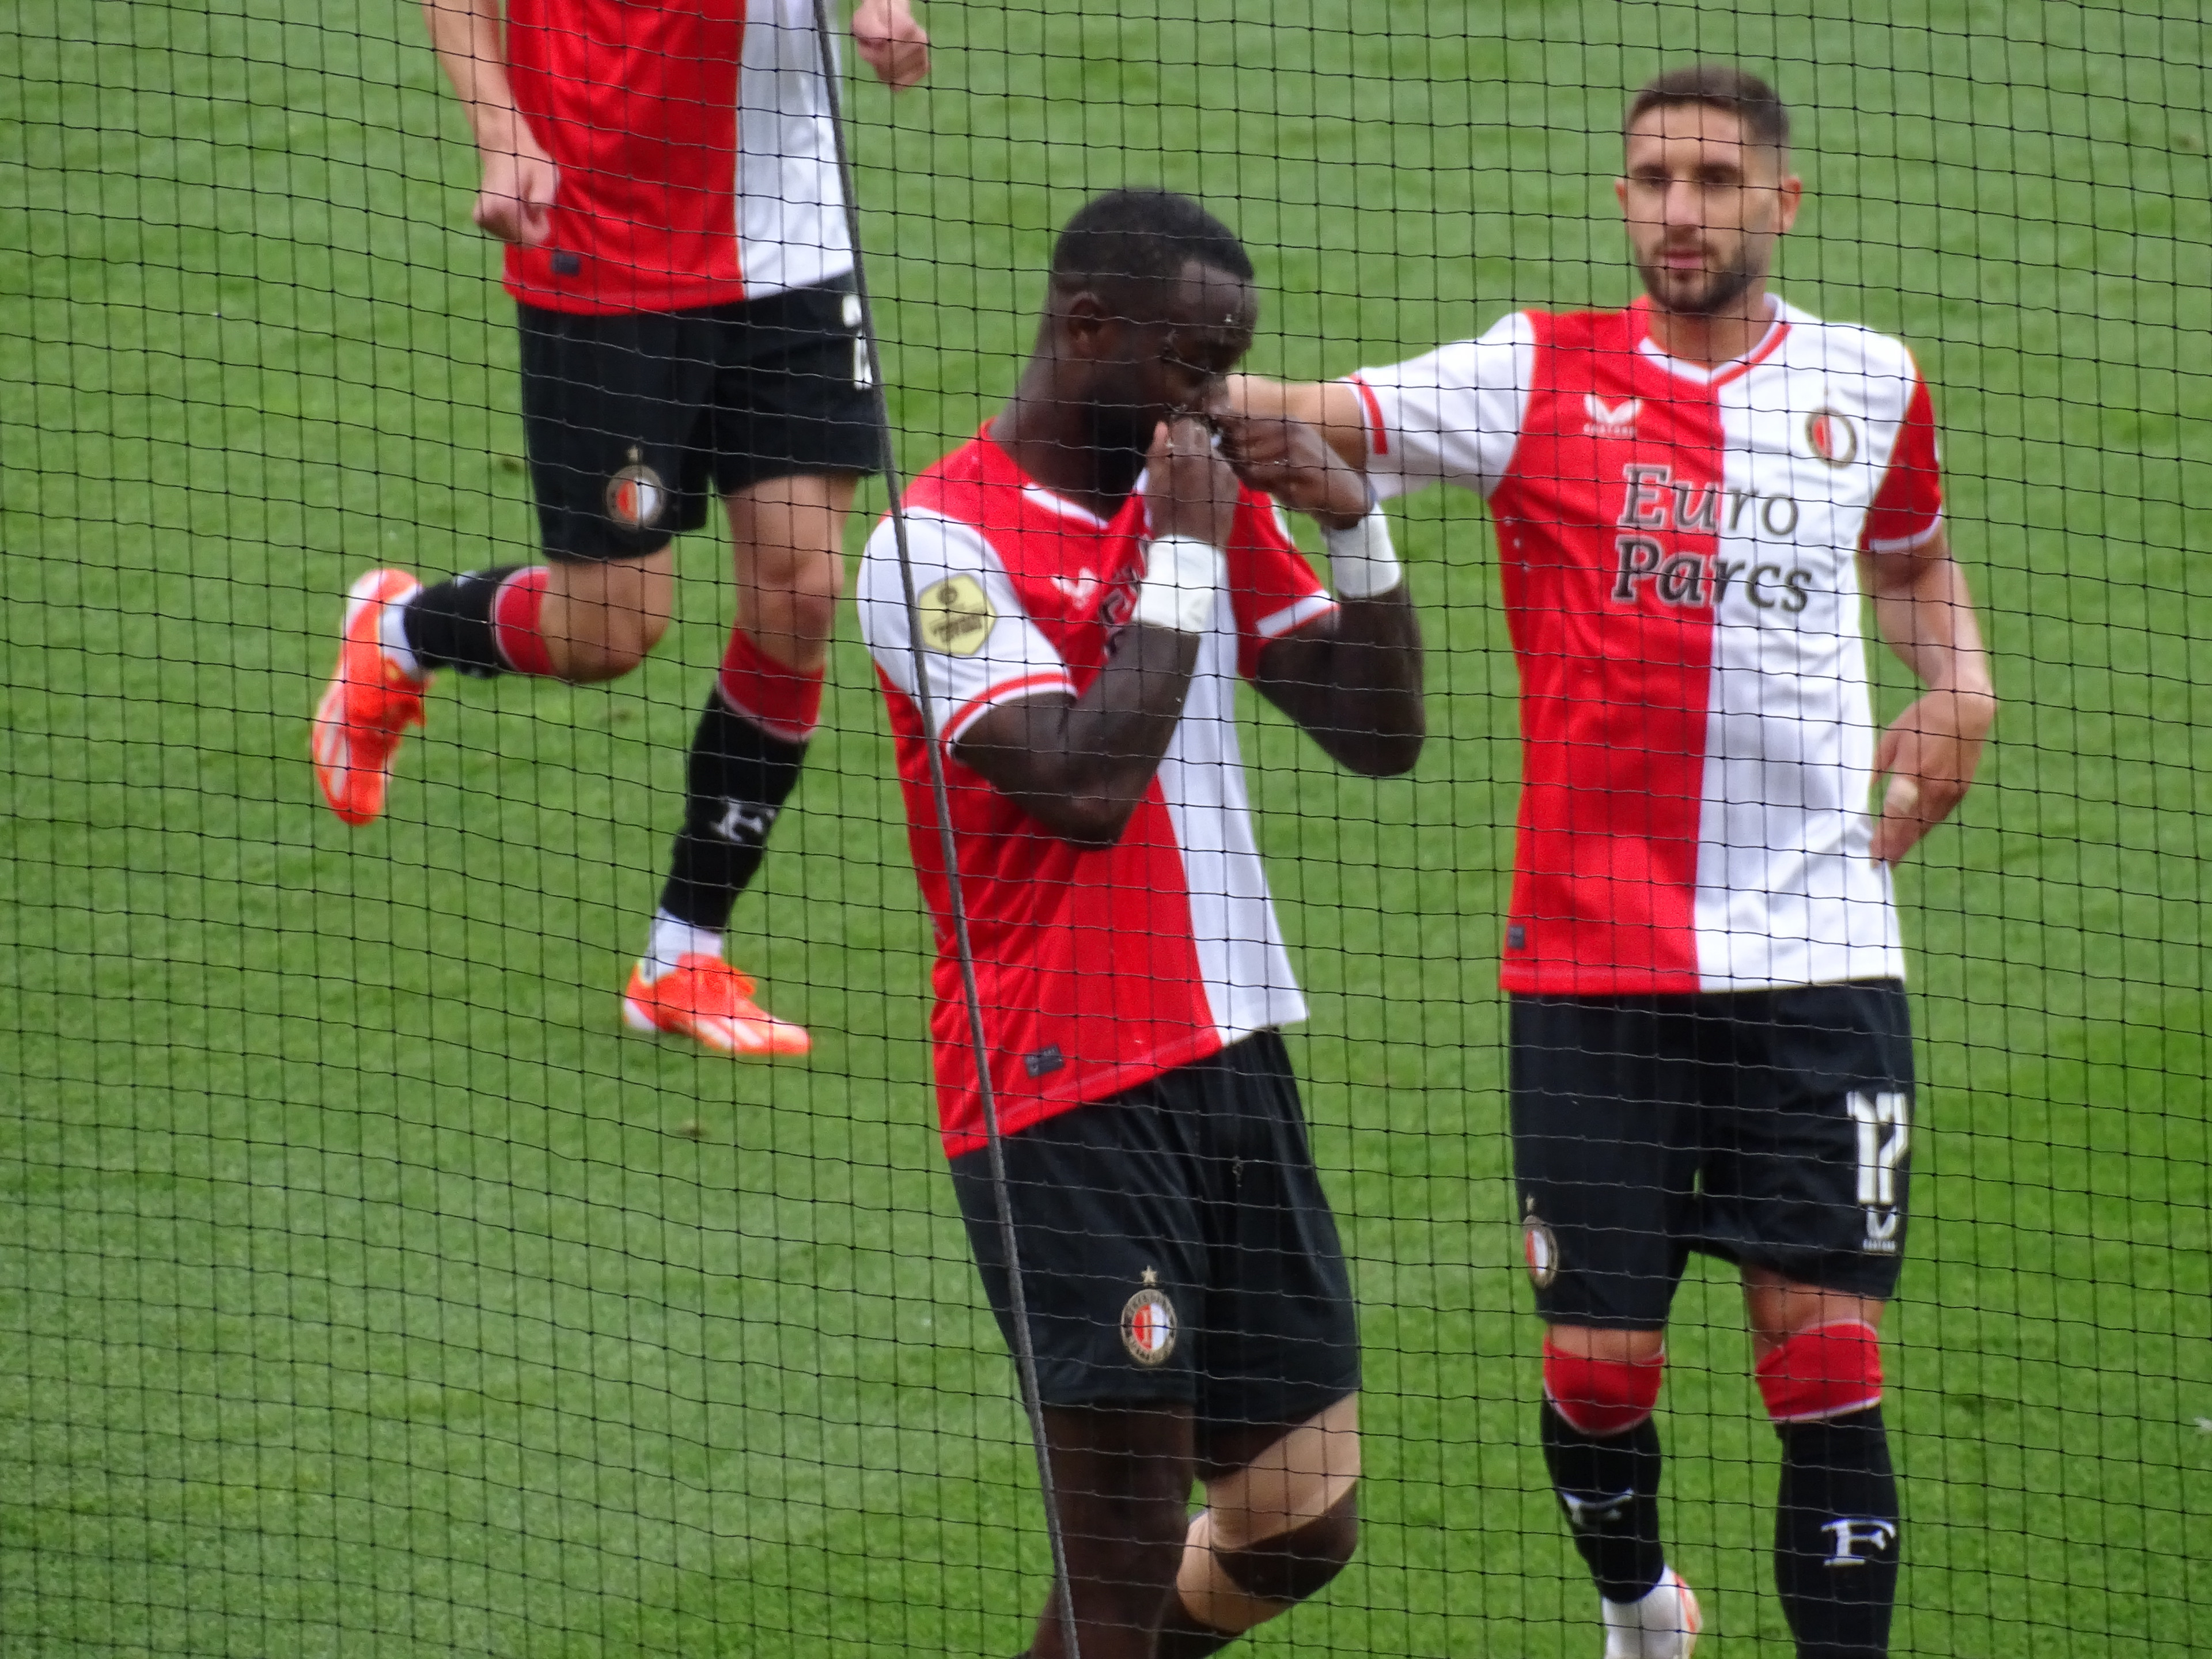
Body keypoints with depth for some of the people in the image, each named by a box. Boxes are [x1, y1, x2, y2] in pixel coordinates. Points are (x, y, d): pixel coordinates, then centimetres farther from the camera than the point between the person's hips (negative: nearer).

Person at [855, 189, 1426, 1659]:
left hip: (1237, 1061, 7)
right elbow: (1086, 783, -22)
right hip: (1070, 1102, -7)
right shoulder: (941, 545, -11)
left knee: (1302, 1529, 7)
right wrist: (1182, 553, -15)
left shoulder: (1213, 498, 12)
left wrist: (1357, 523, -2)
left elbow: (1381, 736, 13)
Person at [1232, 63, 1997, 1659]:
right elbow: (1317, 418, -13)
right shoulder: (1542, 376, 0)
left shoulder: (1868, 386, 8)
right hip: (1592, 968, -1)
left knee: (1826, 1352, -5)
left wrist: (1960, 684, 7)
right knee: (1599, 1364, 3)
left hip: (1818, 956, 1)